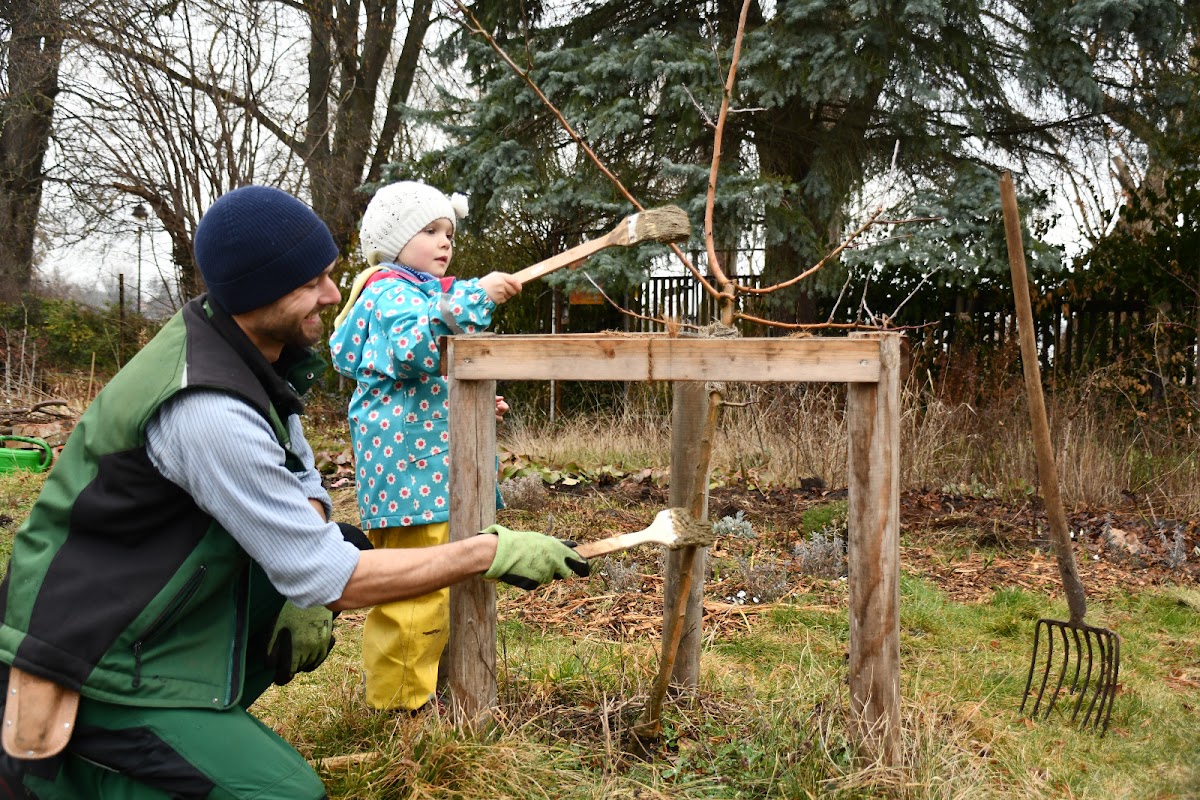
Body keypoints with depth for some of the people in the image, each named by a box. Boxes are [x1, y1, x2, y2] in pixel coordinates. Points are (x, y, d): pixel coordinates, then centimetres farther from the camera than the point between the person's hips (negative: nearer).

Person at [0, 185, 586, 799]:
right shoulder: (207, 410, -32)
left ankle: (210, 720, 11)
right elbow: (329, 579, -26)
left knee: (347, 541, 4)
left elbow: (299, 478, 8)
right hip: (91, 657, -9)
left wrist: (311, 591, -8)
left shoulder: (254, 342, -4)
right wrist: (491, 554, -21)